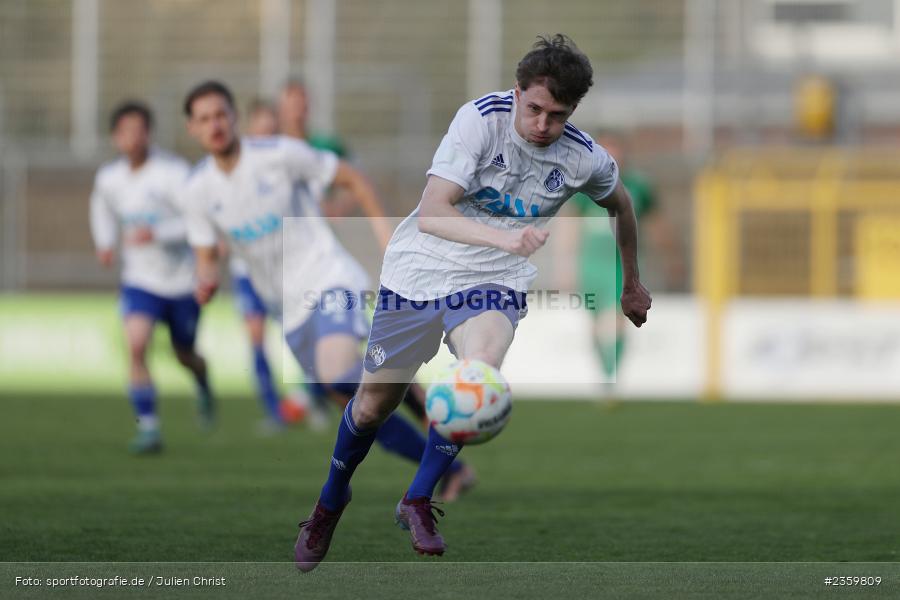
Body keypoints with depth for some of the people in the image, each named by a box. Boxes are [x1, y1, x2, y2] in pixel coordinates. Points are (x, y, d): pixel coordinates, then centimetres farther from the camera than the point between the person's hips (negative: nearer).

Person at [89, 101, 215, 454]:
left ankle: (203, 383, 53)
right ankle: (148, 427, -16)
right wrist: (105, 243, 4)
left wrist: (157, 233, -36)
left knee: (184, 355, 15)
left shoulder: (173, 172, -19)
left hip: (181, 279, -2)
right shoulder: (108, 179, -4)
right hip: (140, 280, 2)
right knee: (135, 344, -22)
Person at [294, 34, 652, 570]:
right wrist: (505, 238, -42)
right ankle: (332, 499, 38)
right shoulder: (482, 118, -20)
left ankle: (418, 502, -10)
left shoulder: (586, 159, -9)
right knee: (375, 402, 7)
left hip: (492, 283, 1)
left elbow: (620, 204, 16)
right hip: (420, 267, -1)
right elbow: (433, 214, -27)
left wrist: (632, 285, 26)